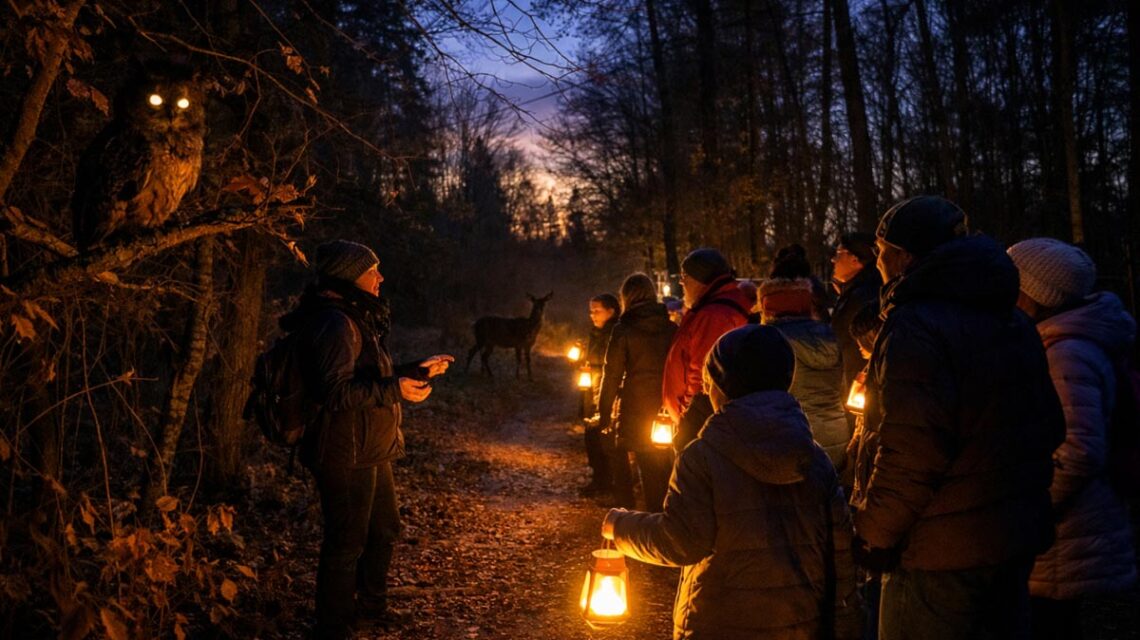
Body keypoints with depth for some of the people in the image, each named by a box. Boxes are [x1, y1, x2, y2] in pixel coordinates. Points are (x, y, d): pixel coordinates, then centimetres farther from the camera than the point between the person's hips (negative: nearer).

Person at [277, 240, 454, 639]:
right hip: (347, 455, -11)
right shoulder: (334, 323, -20)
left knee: (384, 529, 24)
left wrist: (419, 372, 19)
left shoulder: (357, 320, 15)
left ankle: (370, 605, 42)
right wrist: (395, 390, -29)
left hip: (369, 453, 11)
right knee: (346, 543, 1)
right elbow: (337, 391, -29)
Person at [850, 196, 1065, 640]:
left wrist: (872, 535, -15)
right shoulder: (1012, 320, 11)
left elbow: (911, 449, -26)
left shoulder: (914, 325, -19)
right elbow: (1049, 425, 14)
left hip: (942, 551, -9)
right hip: (1017, 539, 9)